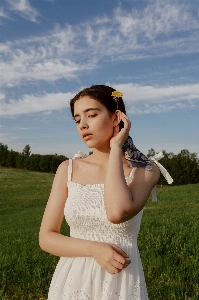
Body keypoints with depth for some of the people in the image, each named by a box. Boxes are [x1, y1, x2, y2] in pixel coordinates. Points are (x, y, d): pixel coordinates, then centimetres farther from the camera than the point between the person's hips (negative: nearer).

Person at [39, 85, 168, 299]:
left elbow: (117, 213, -29)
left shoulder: (145, 170, -9)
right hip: (72, 281, 2)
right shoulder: (68, 170, -2)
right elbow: (46, 238, -2)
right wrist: (94, 249, -18)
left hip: (121, 282, -2)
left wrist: (116, 147, -18)